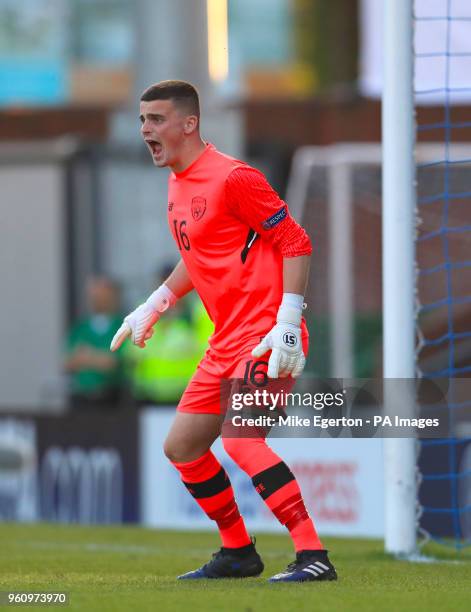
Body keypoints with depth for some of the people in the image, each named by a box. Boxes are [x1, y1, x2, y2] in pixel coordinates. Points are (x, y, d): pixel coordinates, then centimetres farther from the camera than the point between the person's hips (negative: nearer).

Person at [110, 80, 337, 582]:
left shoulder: (231, 178, -14)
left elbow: (295, 243, -14)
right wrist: (155, 306, 26)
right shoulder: (178, 184, 14)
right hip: (227, 342, 10)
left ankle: (313, 556, -24)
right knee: (181, 447, 13)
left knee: (240, 443, -24)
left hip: (264, 337, -10)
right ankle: (238, 553, 27)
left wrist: (287, 324, -20)